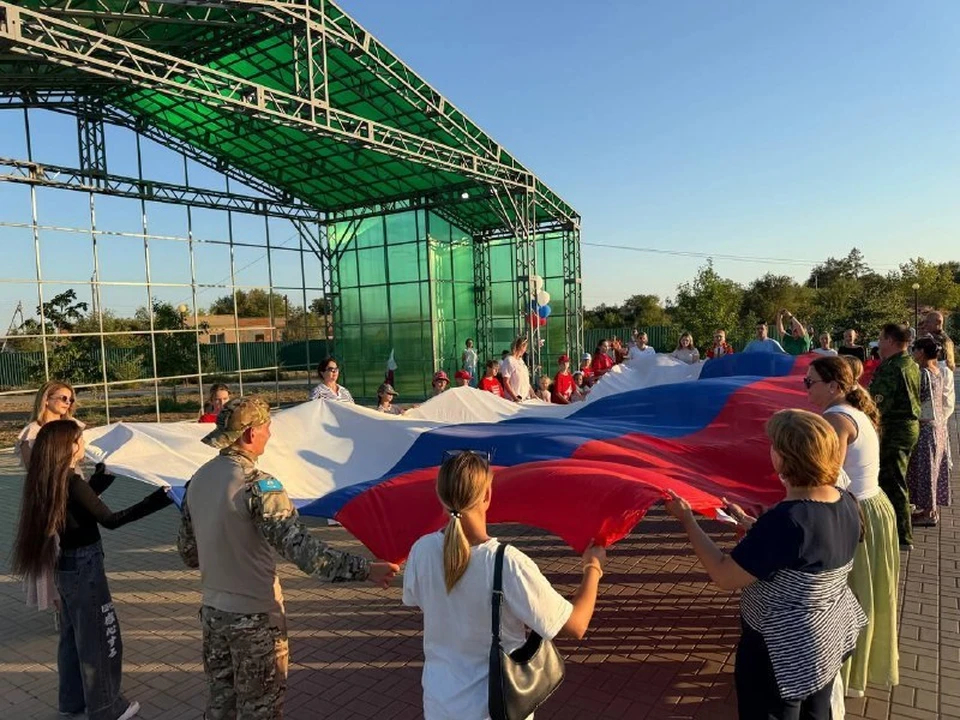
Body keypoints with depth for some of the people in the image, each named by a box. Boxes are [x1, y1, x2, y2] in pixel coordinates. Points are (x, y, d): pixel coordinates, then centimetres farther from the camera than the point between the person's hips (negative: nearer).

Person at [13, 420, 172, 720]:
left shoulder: (48, 481, 1)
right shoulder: (72, 483, -25)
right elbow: (110, 520, -23)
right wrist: (158, 499, -28)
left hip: (66, 567, 9)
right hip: (85, 568, -9)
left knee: (73, 635, 23)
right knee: (100, 638, 7)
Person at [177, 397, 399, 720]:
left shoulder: (198, 479, -1)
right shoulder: (256, 484, -24)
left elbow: (187, 551, 9)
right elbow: (300, 546, -33)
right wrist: (365, 569, -36)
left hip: (212, 610, 7)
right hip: (254, 616, -7)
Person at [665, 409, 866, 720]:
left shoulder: (786, 519, -34)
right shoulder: (847, 503, -7)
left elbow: (724, 575, -25)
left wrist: (687, 520, -16)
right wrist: (749, 523, 13)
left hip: (782, 652, -7)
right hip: (831, 638, 8)